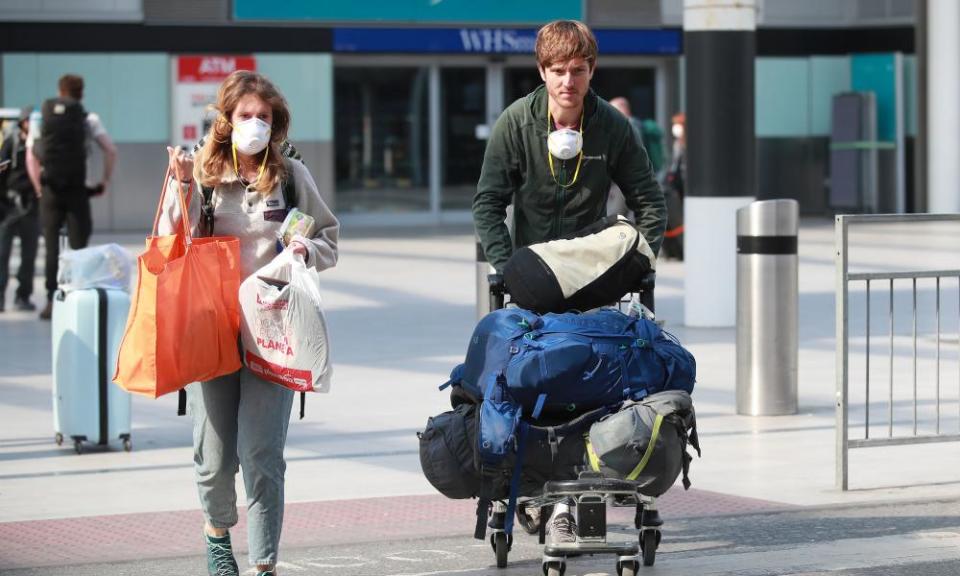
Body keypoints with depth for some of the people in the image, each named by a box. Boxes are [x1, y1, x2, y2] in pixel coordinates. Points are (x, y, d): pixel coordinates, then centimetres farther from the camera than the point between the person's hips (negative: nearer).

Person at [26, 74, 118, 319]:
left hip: (50, 191, 2)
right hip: (77, 189, -1)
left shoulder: (40, 119, 7)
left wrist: (39, 186, 9)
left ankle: (52, 301, 3)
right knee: (79, 246, 3)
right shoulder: (88, 119, 2)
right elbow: (111, 150, -4)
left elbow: (31, 157, 4)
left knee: (51, 246, 7)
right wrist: (105, 181, 5)